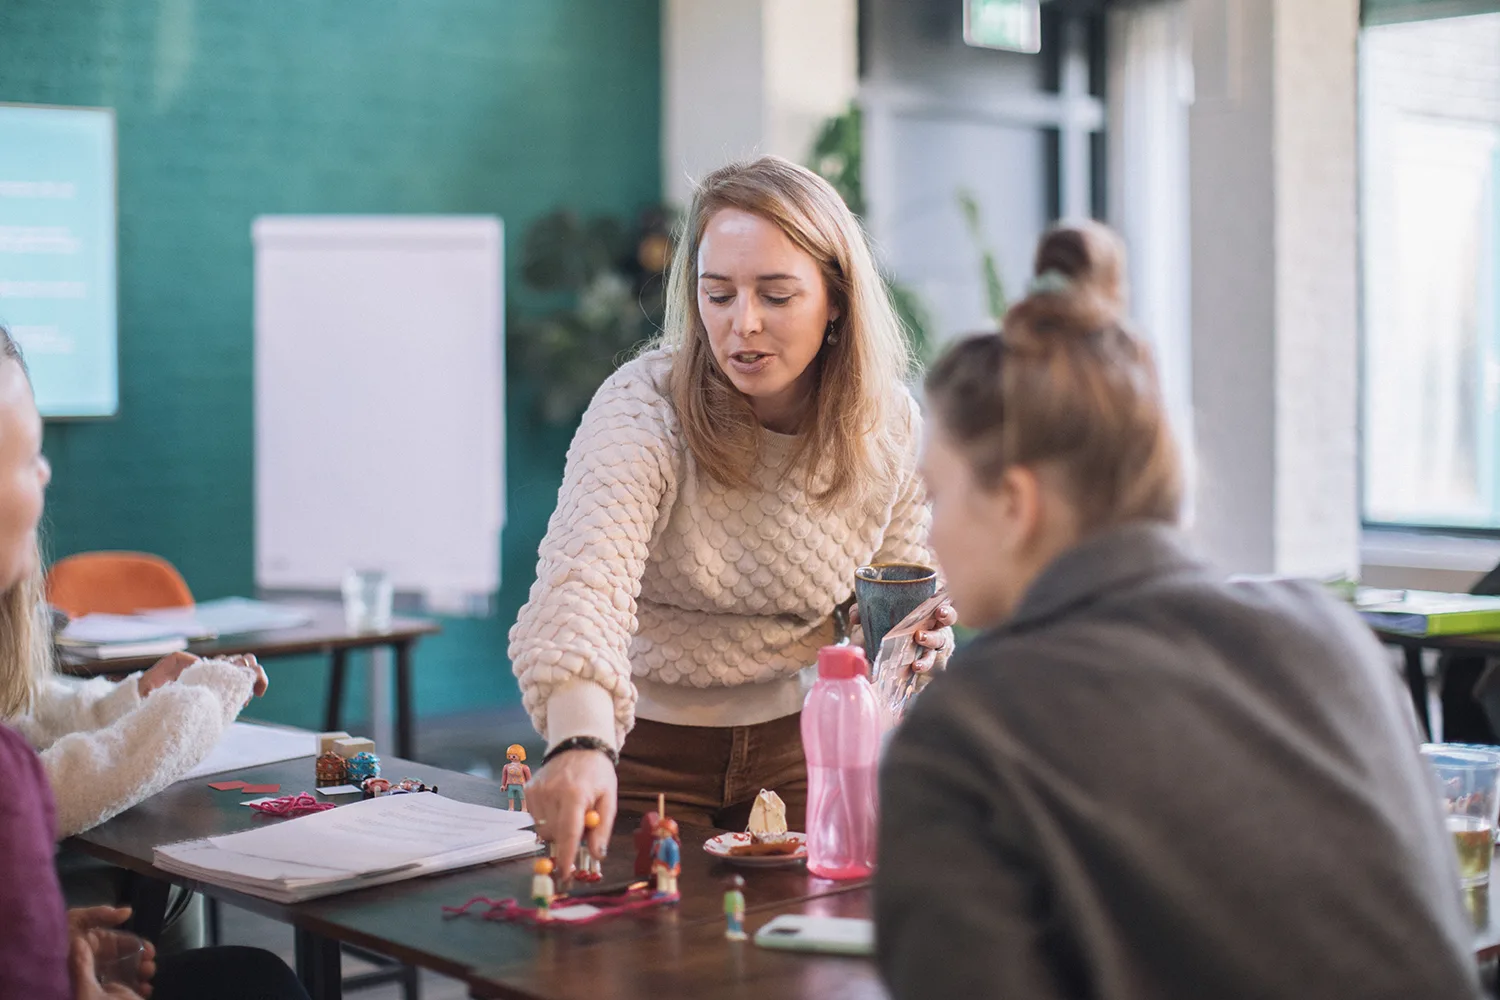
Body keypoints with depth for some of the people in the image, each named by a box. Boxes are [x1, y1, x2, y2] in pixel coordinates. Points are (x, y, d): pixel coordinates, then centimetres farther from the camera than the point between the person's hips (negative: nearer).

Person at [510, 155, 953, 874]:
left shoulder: (888, 422, -8)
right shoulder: (645, 409, -22)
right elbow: (584, 576, -40)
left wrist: (915, 632, -14)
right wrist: (580, 742, -58)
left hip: (796, 743, 3)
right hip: (645, 749, -3)